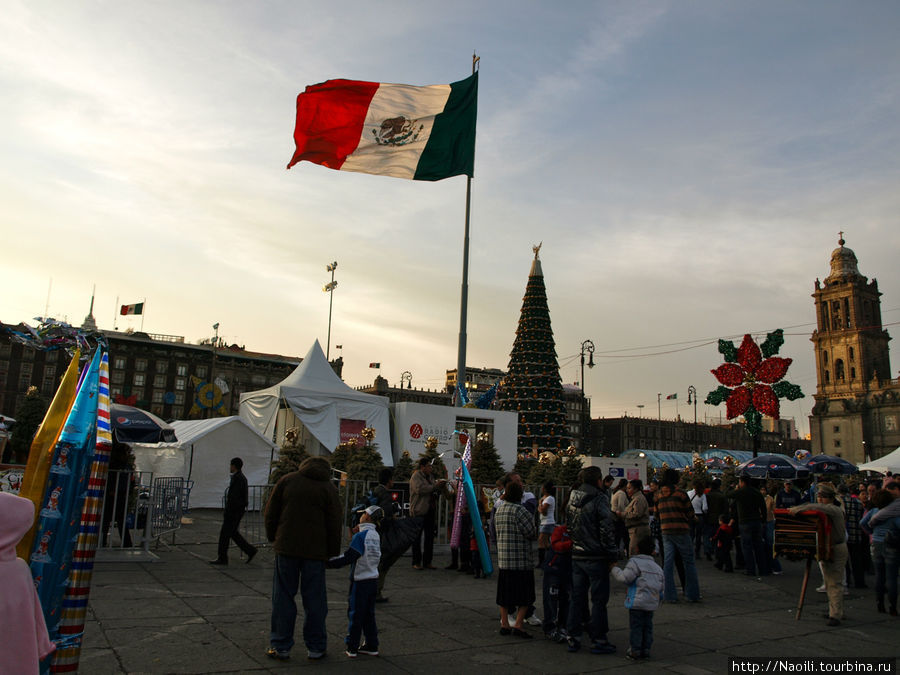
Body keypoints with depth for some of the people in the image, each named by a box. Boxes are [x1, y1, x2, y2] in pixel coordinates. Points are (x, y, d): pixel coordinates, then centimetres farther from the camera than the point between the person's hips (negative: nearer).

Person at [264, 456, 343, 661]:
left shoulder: (286, 480, 7)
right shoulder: (328, 488, 3)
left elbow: (271, 513, 7)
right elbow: (334, 524, 1)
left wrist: (272, 537, 17)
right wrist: (333, 552, 7)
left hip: (286, 546, 1)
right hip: (315, 550, -1)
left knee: (283, 597, 9)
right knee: (314, 599, 7)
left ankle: (281, 647, 13)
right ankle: (315, 648, 14)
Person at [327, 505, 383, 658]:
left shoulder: (360, 536, -17)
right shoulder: (376, 536, 6)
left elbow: (348, 557, -20)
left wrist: (328, 563, -15)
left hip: (360, 580, -7)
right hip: (373, 578, 7)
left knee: (355, 614, 4)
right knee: (369, 614, 14)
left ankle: (352, 647, 10)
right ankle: (372, 645, 19)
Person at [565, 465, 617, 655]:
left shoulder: (572, 500, 9)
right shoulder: (599, 499, -14)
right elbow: (607, 529, -16)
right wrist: (613, 555, -10)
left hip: (577, 556, 7)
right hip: (596, 557, -6)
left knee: (577, 597, 13)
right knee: (599, 599, 4)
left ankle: (573, 637, 18)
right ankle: (598, 640, 10)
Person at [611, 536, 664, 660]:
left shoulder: (634, 562, -8)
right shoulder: (657, 567, 15)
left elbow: (625, 577, -16)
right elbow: (662, 585, 15)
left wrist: (614, 569, -3)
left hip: (638, 601, -6)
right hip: (653, 603, 6)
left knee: (636, 626, -1)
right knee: (647, 626, 14)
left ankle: (635, 650, 1)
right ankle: (645, 649, 16)